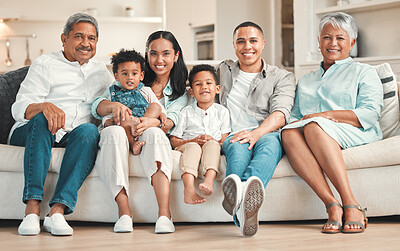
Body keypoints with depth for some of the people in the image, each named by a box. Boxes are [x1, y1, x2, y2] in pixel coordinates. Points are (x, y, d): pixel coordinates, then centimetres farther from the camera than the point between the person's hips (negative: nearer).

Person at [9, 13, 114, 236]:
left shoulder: (101, 72, 22)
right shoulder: (46, 64, 8)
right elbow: (19, 109, -4)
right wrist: (44, 106, -27)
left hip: (73, 138, 2)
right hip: (28, 133, -2)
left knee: (89, 130, -32)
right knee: (41, 119, -36)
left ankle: (58, 211, -43)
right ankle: (32, 208, -44)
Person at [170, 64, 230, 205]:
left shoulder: (222, 111, 15)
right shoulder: (186, 112, 13)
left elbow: (226, 140, 6)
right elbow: (173, 140, 6)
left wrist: (213, 141, -16)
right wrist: (192, 140, -12)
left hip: (214, 147, 0)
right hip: (188, 146, 0)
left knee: (212, 144, -34)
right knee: (193, 147, -35)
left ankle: (209, 181, -59)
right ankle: (189, 189, -57)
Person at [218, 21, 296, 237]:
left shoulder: (282, 77, 16)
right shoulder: (224, 71, 27)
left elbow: (280, 113, -2)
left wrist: (256, 133, -23)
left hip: (266, 133, -1)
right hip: (231, 136, 1)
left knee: (269, 143, -39)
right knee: (238, 146, -37)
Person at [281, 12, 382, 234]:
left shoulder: (364, 72, 18)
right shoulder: (306, 81, 32)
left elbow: (370, 114, 1)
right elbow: (294, 116, 23)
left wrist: (328, 115, -11)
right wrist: (297, 122, -4)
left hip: (354, 135, -3)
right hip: (312, 137, 4)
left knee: (314, 127, -37)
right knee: (289, 132, -33)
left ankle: (350, 205, -45)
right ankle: (331, 205, -45)